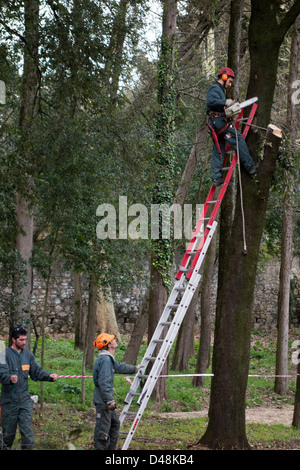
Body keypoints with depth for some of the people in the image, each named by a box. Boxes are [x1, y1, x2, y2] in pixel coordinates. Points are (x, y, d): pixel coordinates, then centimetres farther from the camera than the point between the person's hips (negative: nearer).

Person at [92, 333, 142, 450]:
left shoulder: (109, 359, 15)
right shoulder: (105, 360, -19)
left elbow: (119, 366, 36)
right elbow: (104, 382, -26)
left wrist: (134, 369, 52)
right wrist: (110, 400, -27)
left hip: (106, 401, 11)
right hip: (103, 401, -11)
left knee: (115, 423, 19)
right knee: (102, 429, -8)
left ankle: (110, 448, 25)